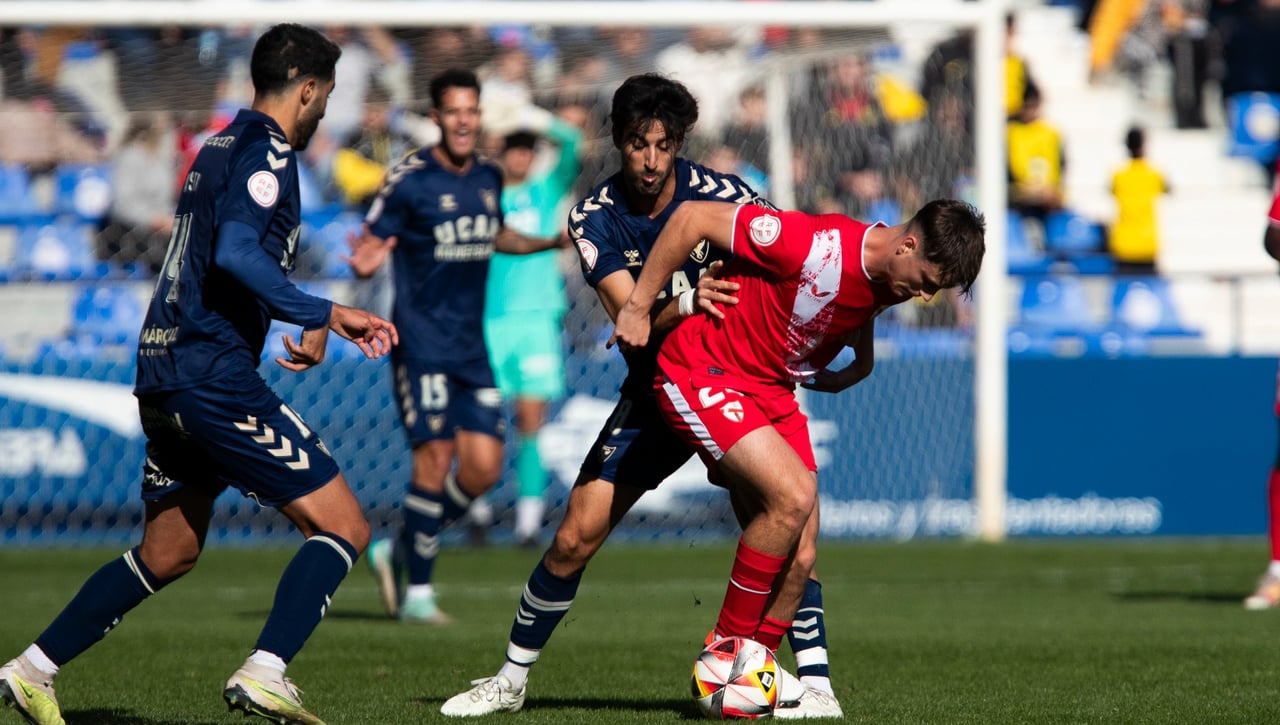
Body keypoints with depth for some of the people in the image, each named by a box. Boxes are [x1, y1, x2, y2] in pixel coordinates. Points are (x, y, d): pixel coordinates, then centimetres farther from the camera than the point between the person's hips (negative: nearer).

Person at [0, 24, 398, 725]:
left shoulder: (222, 146, 19)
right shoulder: (266, 152, -10)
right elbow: (236, 252, -26)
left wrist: (330, 315, 26)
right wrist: (313, 314, -18)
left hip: (164, 374, 10)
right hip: (214, 375, -10)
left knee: (168, 553, 22)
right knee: (342, 527, -7)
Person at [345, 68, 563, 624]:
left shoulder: (488, 177, 9)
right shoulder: (409, 180, -9)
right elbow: (373, 242, -9)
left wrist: (550, 243, 17)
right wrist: (365, 263, -31)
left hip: (471, 346, 6)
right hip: (422, 342, -6)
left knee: (483, 467, -2)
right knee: (435, 458, -12)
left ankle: (400, 551, 18)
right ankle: (418, 593, -3)